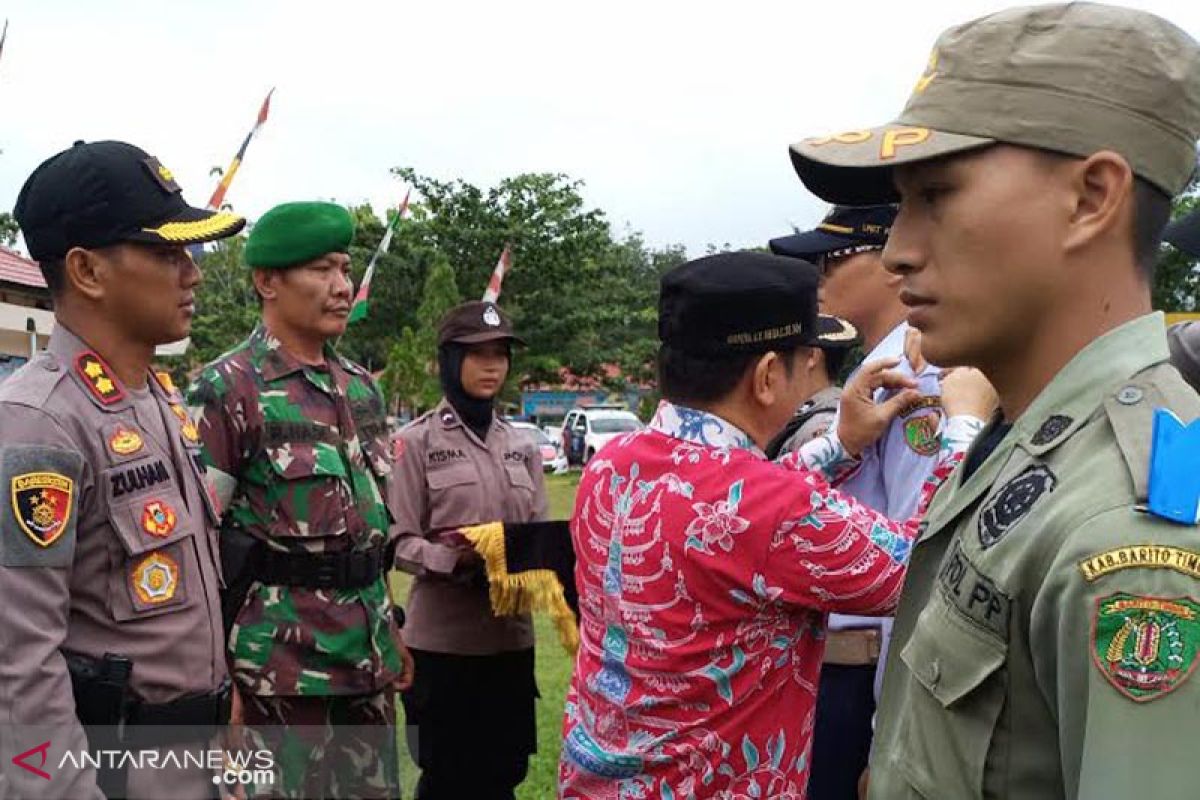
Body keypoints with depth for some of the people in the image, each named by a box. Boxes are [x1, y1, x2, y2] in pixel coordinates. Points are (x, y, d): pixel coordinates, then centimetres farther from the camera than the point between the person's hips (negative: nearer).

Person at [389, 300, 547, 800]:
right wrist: (460, 557, -25)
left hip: (511, 635, 5)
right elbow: (401, 543, -8)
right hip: (442, 638, -4)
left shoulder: (521, 446, 10)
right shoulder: (418, 441, -4)